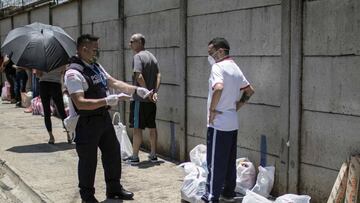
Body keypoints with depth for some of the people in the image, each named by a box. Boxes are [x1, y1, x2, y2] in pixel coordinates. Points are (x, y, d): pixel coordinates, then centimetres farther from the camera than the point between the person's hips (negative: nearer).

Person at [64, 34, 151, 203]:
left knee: (113, 152, 18)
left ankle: (114, 189, 35)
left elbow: (114, 83, 13)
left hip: (104, 118, 9)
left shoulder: (96, 67, 9)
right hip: (86, 123, -9)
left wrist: (136, 90, 2)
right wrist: (106, 101, -30)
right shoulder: (73, 73, -21)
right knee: (88, 160, 4)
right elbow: (80, 103, -28)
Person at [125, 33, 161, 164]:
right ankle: (153, 155, 19)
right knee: (152, 127, 12)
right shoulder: (152, 57, 13)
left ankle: (135, 157, 5)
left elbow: (139, 77, -24)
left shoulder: (138, 56, -12)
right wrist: (154, 91, -2)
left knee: (137, 128, -1)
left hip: (140, 98, -8)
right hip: (151, 99, 8)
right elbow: (158, 76, 6)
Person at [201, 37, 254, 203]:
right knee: (230, 160, 16)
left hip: (218, 123, -8)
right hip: (233, 122, 9)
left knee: (215, 161, -1)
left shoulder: (218, 67, -14)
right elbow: (250, 91, 20)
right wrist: (237, 106, 15)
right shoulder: (235, 67, 13)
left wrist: (212, 110, -21)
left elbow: (218, 88, -33)